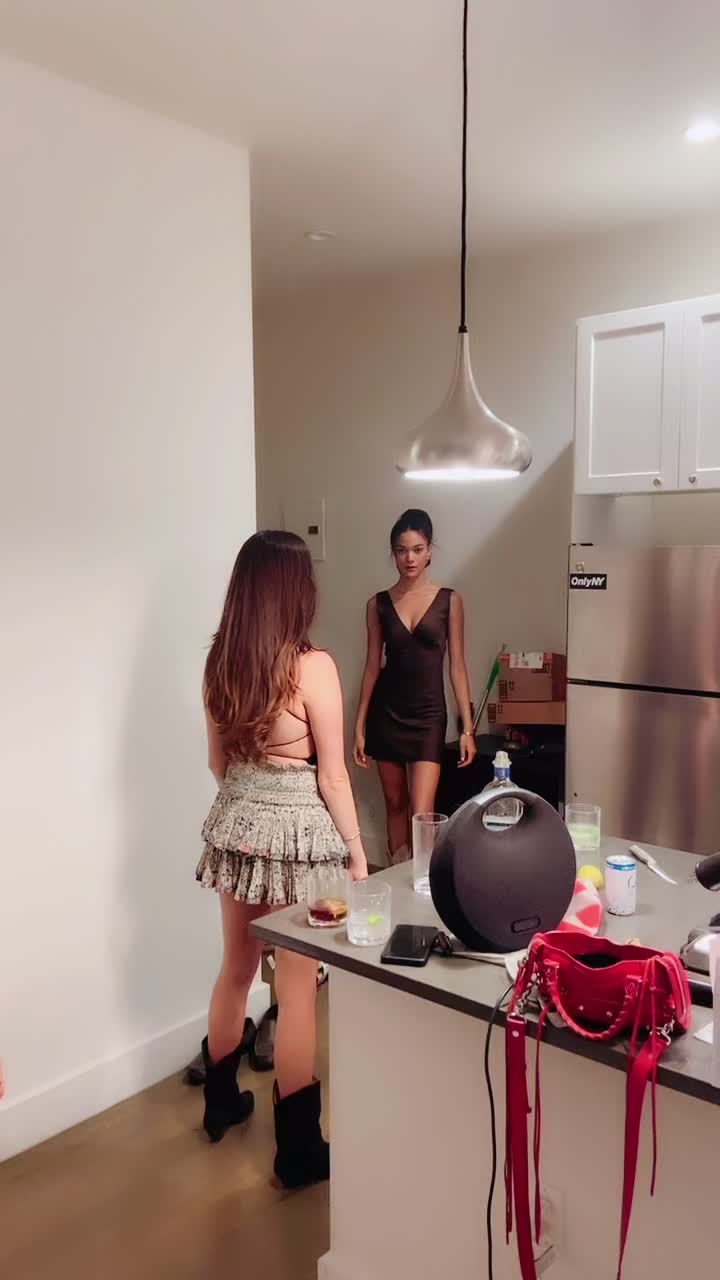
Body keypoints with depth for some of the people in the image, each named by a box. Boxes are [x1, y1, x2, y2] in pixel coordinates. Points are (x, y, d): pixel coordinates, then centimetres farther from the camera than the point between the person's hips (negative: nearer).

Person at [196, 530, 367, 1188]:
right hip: (299, 836, -6)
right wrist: (357, 854, -3)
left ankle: (220, 1102, 42)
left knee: (236, 969, 23)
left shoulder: (220, 661, 0)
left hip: (236, 828, 6)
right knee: (297, 989, 7)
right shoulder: (312, 666, -18)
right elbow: (332, 776, -13)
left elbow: (218, 761, 10)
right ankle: (298, 1150, 21)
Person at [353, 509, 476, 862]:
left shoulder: (449, 600, -1)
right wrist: (359, 726, 4)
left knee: (422, 815, -10)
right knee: (395, 804, 12)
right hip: (386, 713, 2)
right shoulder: (378, 604, 2)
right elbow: (372, 666, 6)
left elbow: (457, 666, -1)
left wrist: (467, 728, -4)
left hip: (428, 715, -2)